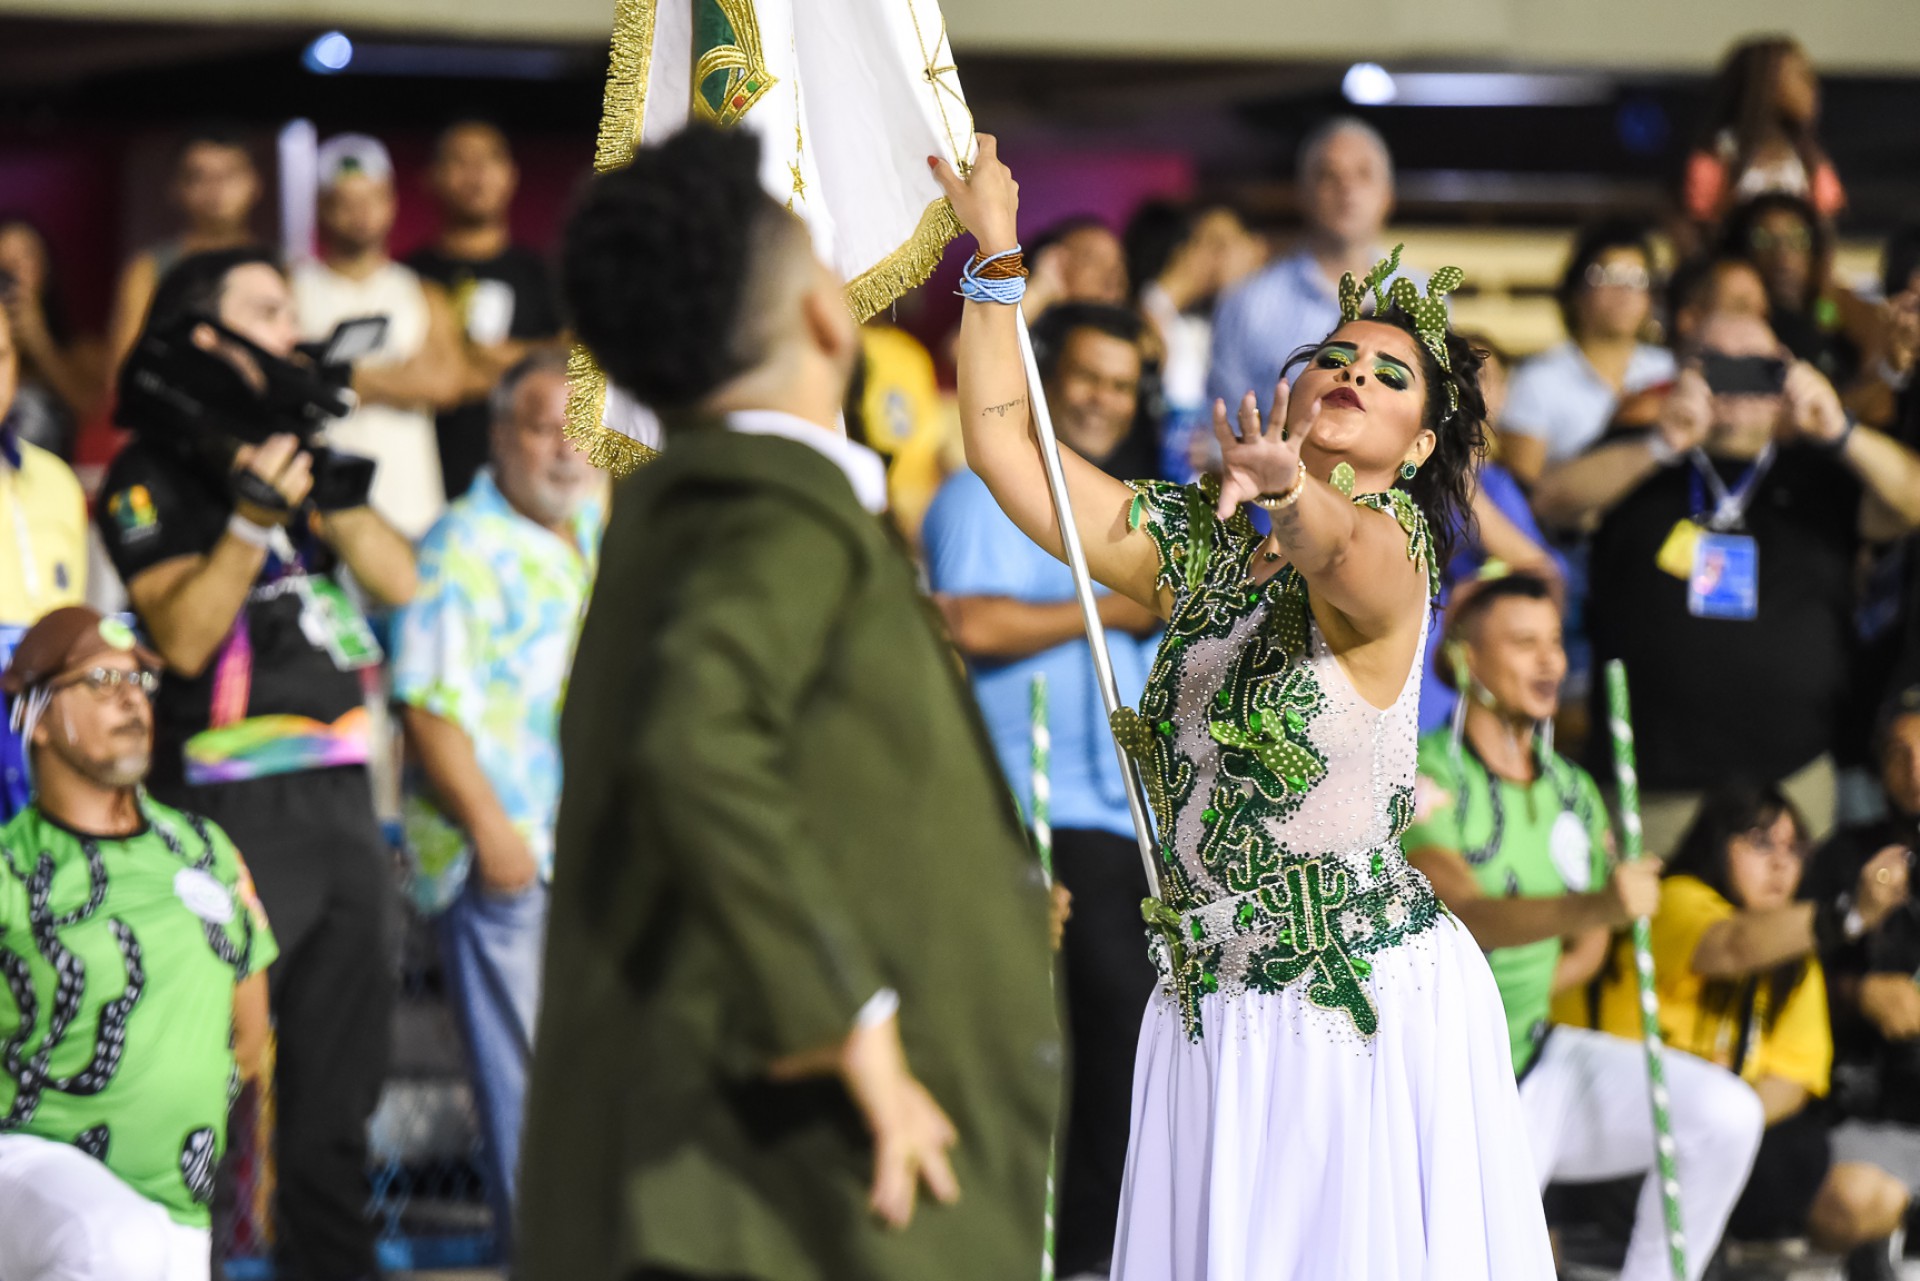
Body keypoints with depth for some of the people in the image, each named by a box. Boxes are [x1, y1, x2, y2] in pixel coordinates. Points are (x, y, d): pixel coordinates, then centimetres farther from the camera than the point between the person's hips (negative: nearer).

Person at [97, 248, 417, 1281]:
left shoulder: (291, 446, 18)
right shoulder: (153, 477, -3)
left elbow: (399, 582, 8)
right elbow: (184, 634, -14)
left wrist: (331, 480, -3)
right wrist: (253, 517, -23)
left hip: (340, 792, 7)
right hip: (234, 800, -7)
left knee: (339, 1074, 12)